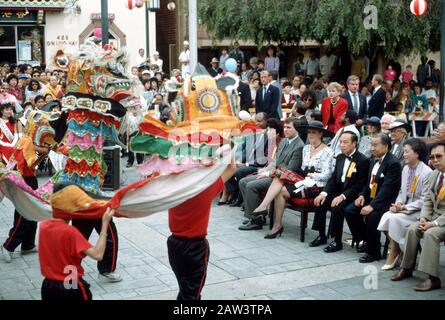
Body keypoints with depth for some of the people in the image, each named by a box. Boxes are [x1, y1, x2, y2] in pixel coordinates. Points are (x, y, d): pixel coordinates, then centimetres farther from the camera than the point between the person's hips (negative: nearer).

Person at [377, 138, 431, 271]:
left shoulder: (427, 173, -15)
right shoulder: (406, 169, 7)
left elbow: (424, 201, -16)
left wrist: (404, 207, -19)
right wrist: (397, 204, -4)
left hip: (418, 211, -6)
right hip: (404, 208, 6)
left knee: (395, 219, -26)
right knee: (386, 216, -19)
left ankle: (394, 252, -7)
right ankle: (394, 249, -7)